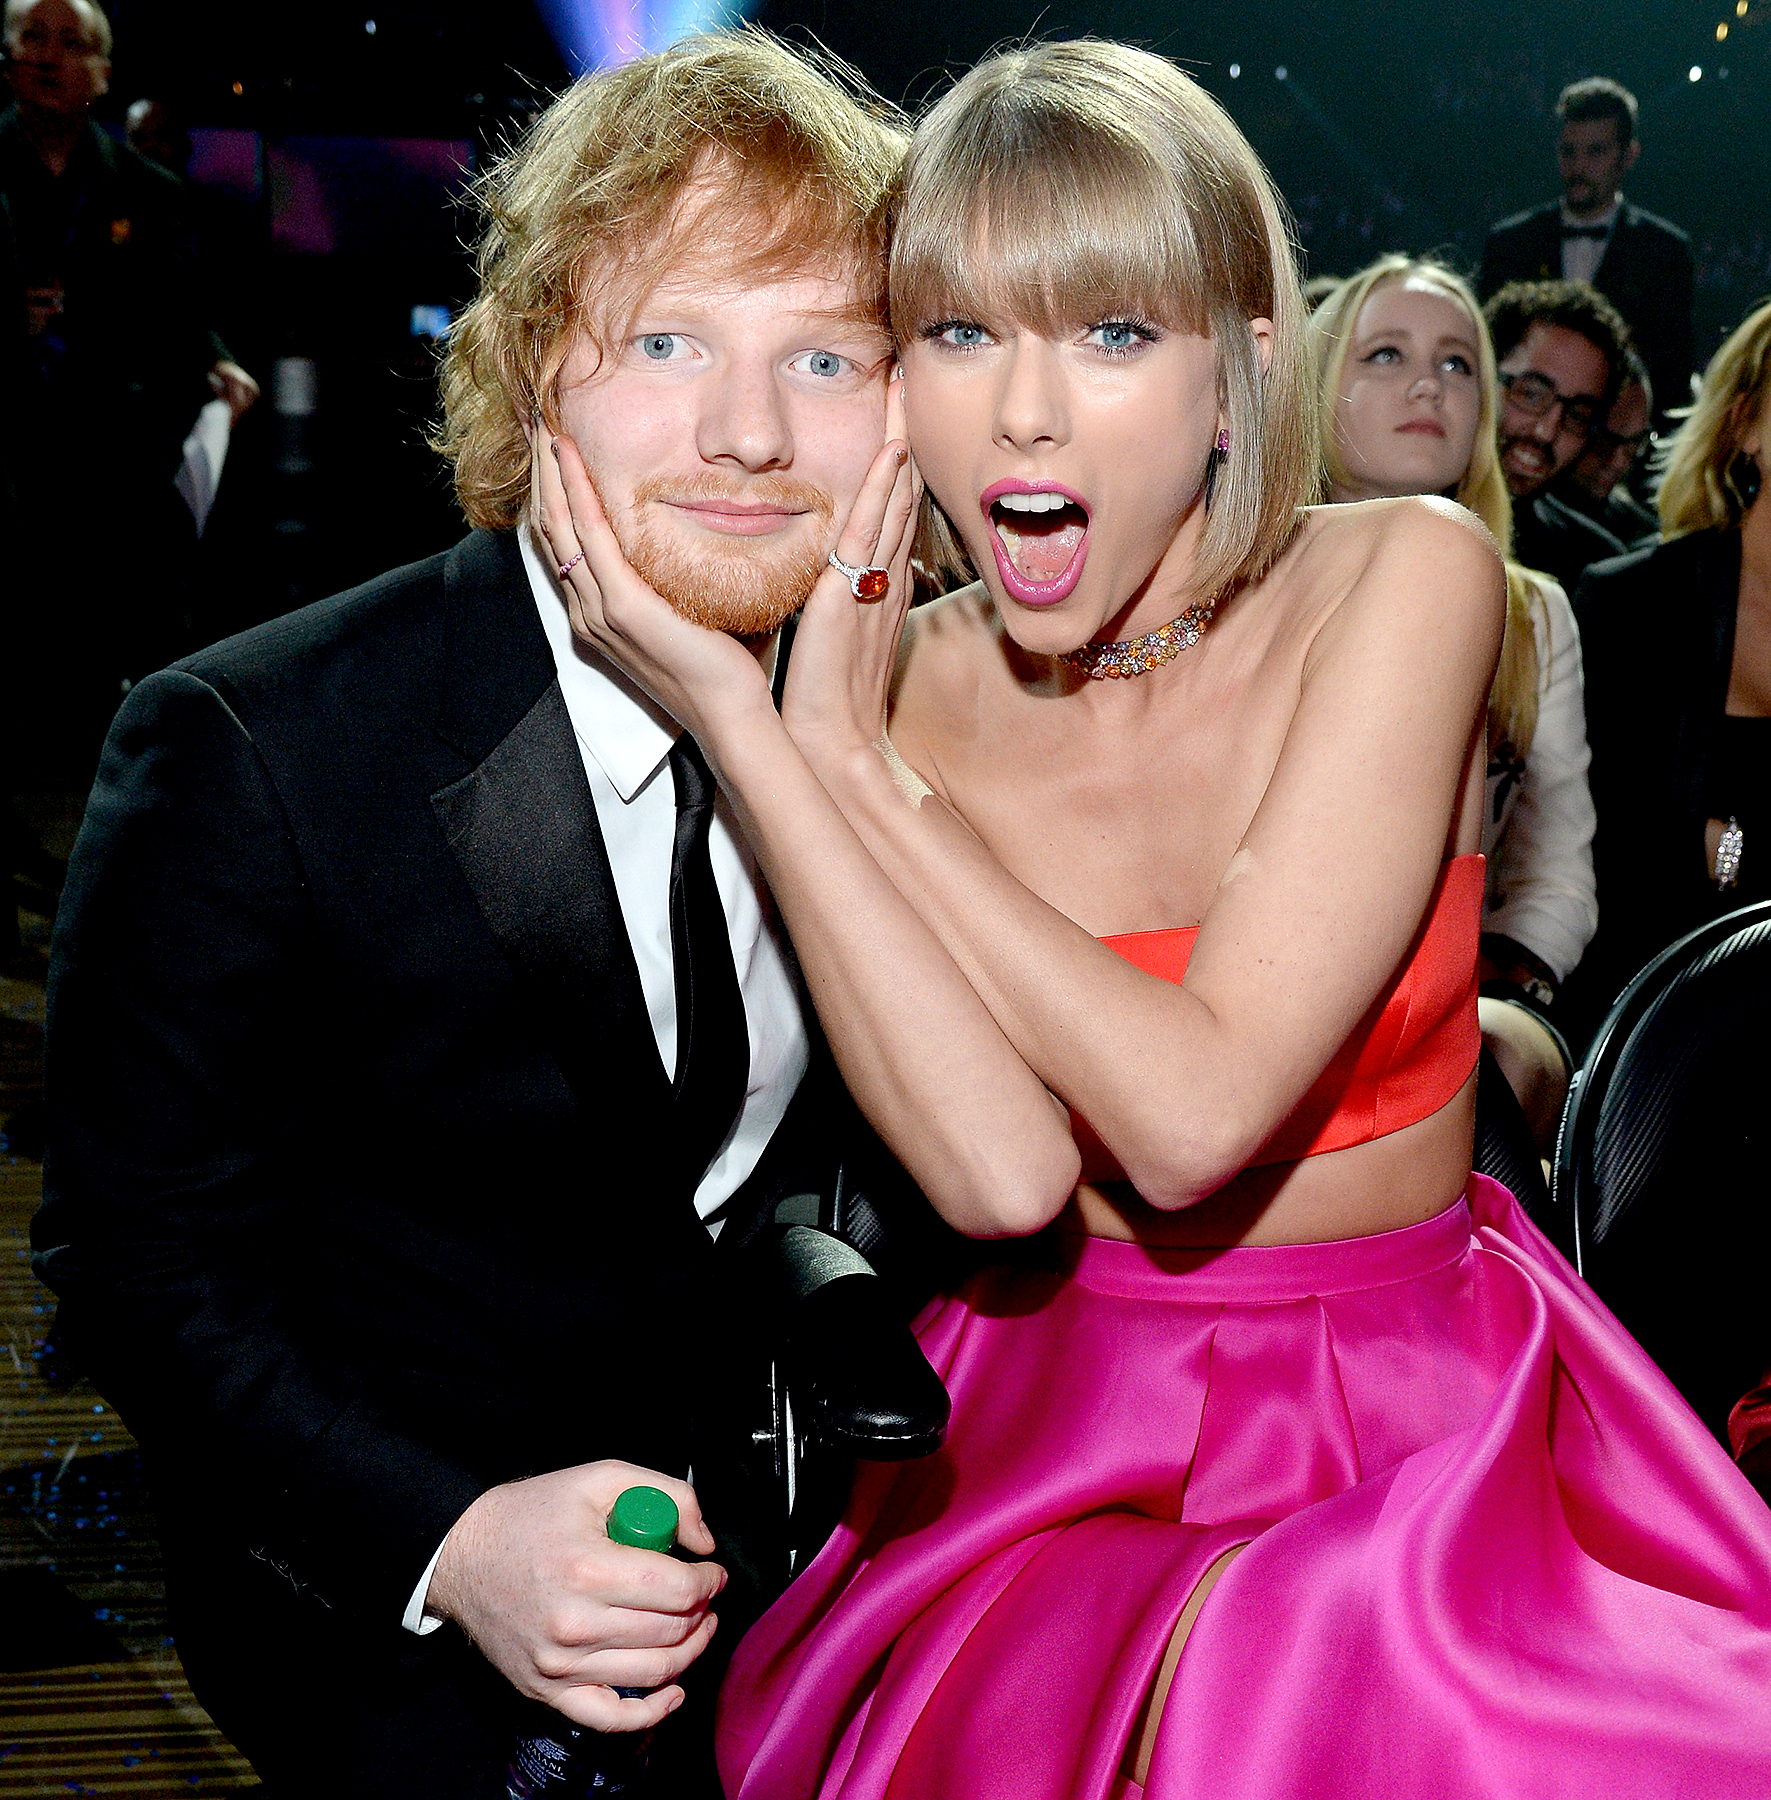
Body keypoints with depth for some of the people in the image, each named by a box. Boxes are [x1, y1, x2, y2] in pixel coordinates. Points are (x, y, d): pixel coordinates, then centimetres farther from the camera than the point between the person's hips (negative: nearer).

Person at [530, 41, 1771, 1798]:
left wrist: (857, 765, -18)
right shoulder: (902, 679, -5)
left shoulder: (1404, 579, -12)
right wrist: (748, 729, -22)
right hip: (1058, 1421, 2)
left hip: (1416, 1414, -1)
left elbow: (1195, 1111, -22)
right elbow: (1003, 1170, -21)